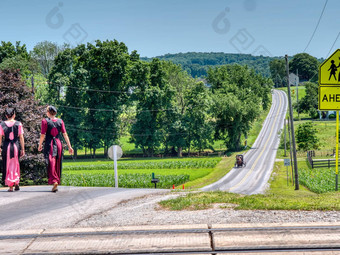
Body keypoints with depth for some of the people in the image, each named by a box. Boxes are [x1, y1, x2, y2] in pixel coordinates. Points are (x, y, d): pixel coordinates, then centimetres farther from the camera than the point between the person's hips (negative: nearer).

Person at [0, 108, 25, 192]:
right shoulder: (18, 124, -1)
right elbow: (21, 137, -1)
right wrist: (22, 149, 3)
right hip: (16, 145, 0)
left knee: (7, 166, 8)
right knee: (15, 165, 18)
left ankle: (10, 186, 4)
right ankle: (16, 183, 12)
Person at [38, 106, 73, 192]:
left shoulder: (45, 121, -6)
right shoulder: (60, 121, 5)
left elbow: (42, 135, -6)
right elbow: (65, 134, 3)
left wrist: (40, 145, 7)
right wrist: (69, 146, 6)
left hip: (49, 144, -4)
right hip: (58, 144, 4)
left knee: (51, 164, -6)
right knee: (57, 165, 14)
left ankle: (54, 181, -23)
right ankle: (57, 181, 20)